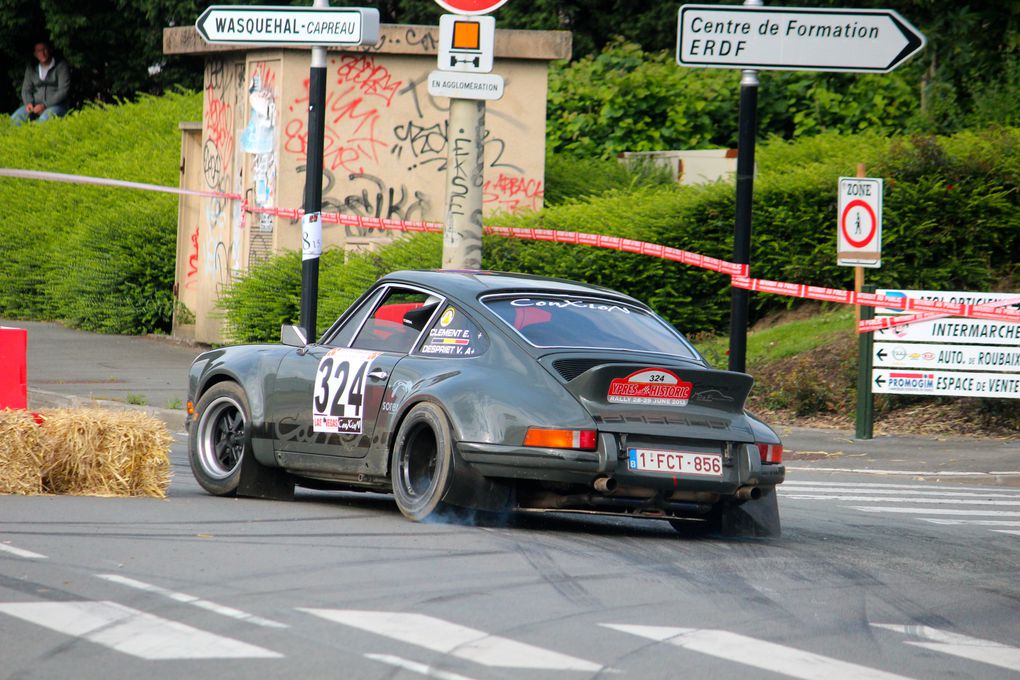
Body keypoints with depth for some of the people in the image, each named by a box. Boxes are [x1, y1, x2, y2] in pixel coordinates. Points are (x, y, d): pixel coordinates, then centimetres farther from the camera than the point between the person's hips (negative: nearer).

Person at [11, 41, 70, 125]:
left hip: (56, 105, -5)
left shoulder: (61, 66, -1)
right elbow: (26, 89, 14)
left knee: (45, 119, -40)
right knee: (15, 119, -24)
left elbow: (63, 91, -8)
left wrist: (45, 105, -18)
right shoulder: (31, 68, 14)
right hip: (35, 105, 5)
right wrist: (28, 103, -10)